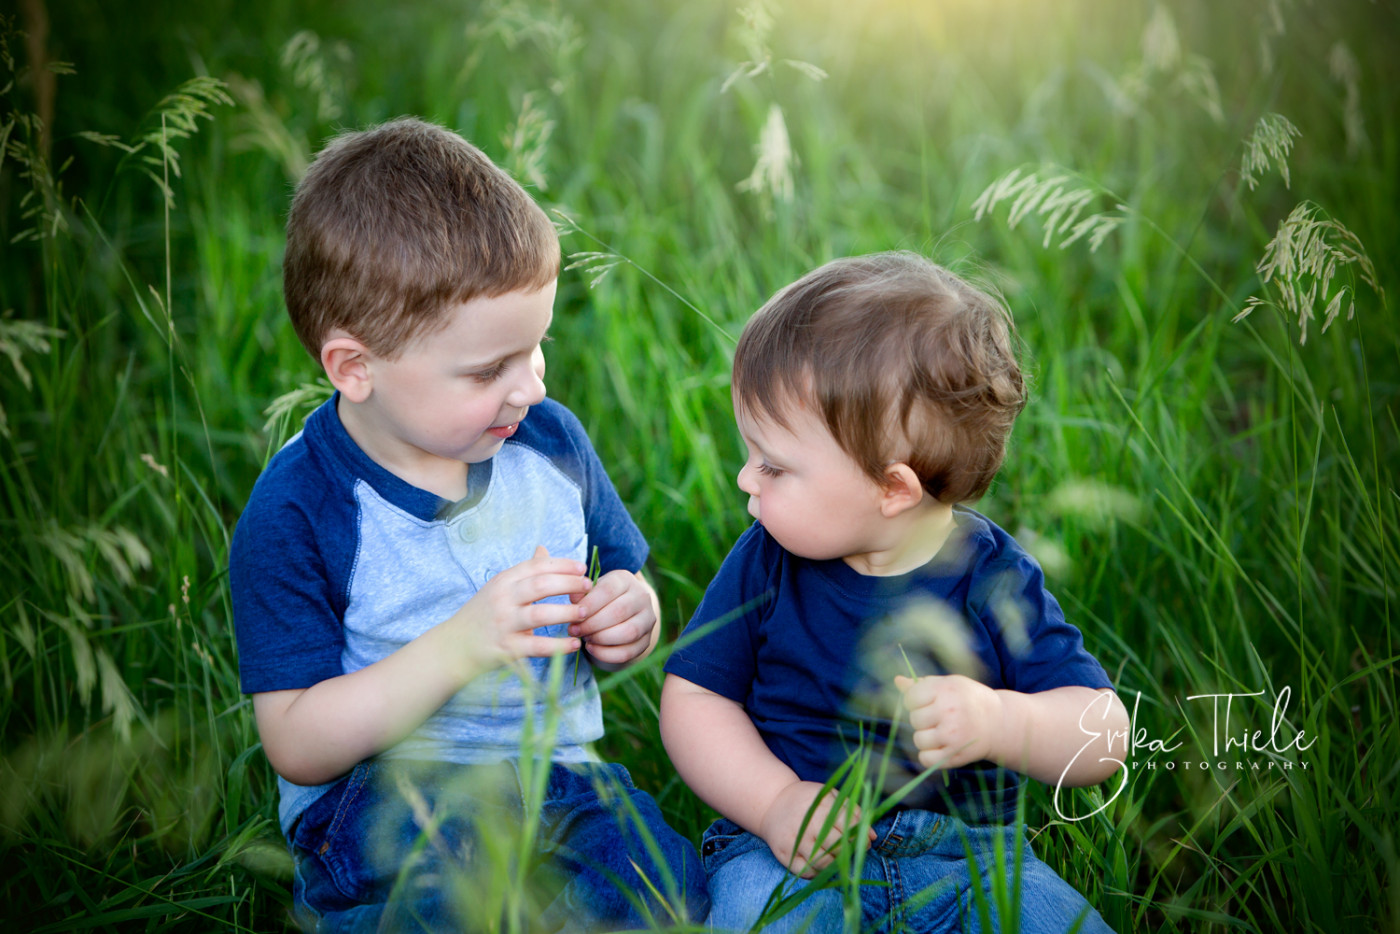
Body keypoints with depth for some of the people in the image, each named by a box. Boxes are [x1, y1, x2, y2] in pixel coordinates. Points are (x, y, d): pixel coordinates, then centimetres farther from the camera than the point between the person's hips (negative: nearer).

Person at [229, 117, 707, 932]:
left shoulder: (550, 440, 7)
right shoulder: (293, 518, -10)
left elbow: (628, 584, 21)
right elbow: (297, 746, -13)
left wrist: (630, 620, -4)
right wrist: (460, 647, -23)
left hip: (559, 774, 4)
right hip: (377, 801, -4)